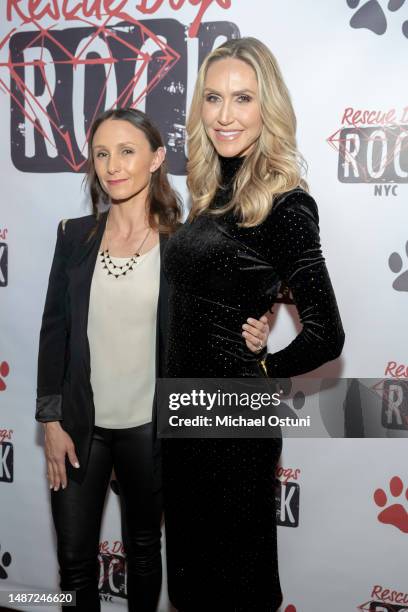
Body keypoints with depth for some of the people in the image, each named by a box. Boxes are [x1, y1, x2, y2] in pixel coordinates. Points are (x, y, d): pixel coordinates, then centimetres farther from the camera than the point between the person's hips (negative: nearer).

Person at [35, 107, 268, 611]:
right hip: (80, 424, 2)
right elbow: (54, 331, 1)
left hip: (148, 427, -1)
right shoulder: (75, 236, 0)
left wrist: (245, 340, -19)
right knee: (74, 562, 11)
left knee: (143, 549, 18)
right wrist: (51, 421, -2)